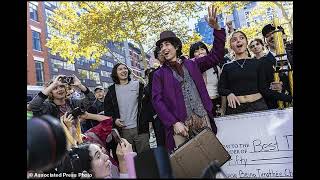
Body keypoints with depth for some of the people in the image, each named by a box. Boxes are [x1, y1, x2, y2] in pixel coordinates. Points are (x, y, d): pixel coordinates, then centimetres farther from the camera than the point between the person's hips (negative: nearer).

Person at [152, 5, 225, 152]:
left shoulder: (192, 65, 14)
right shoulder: (159, 74, 7)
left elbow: (216, 56, 9)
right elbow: (157, 101, -2)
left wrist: (216, 28, -4)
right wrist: (174, 123, -14)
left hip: (203, 118, 3)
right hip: (180, 123, -2)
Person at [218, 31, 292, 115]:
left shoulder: (256, 63, 4)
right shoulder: (227, 67, 5)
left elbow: (264, 89, 3)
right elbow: (221, 88, 5)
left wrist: (288, 98, -5)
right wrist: (229, 93, -17)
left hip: (258, 105, 0)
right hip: (235, 108, 0)